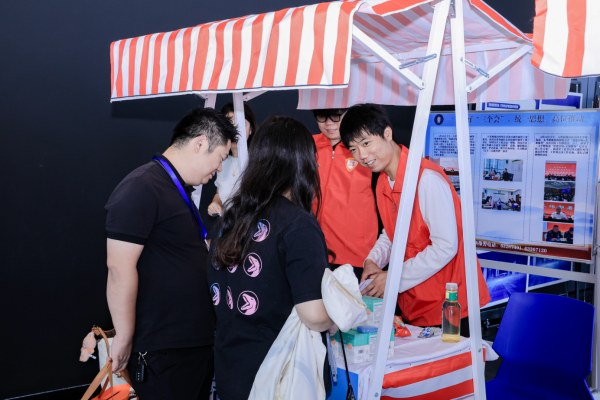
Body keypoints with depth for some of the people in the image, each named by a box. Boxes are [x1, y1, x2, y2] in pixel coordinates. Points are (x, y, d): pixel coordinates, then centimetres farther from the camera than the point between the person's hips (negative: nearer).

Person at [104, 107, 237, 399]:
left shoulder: (181, 190, 15)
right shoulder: (141, 188, -16)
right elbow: (119, 269, -21)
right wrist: (124, 339, -17)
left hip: (198, 341, 10)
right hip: (163, 351, -9)